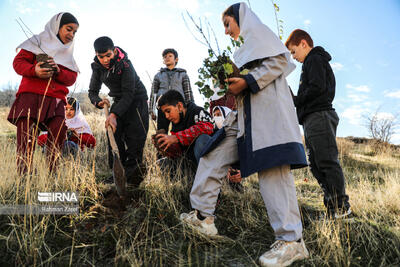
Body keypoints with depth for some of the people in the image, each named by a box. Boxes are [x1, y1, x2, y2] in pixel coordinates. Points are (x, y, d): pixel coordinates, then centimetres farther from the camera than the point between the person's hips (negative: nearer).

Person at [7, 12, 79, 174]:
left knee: (58, 135, -17)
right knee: (26, 141, -8)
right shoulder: (38, 42, 12)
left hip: (56, 100, 3)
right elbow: (18, 62, 4)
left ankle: (52, 175, -12)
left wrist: (58, 71, -10)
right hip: (31, 96, -3)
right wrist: (34, 71, -17)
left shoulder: (68, 53, 24)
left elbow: (72, 78, 12)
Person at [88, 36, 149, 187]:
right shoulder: (98, 67, -6)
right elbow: (92, 91, -1)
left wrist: (114, 114, -41)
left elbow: (129, 94, -30)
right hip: (118, 101, 6)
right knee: (114, 135, -3)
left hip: (136, 100, -5)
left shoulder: (125, 64, -25)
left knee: (135, 136, -15)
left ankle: (132, 173, -12)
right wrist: (98, 102, -25)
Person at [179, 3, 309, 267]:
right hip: (245, 112, 10)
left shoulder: (257, 30, 7)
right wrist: (231, 89, 15)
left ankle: (292, 240, -11)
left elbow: (279, 60, -9)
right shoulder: (245, 46, 32)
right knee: (213, 153, 5)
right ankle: (203, 216, 10)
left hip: (266, 108, -10)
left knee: (271, 169, -15)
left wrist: (247, 82, -16)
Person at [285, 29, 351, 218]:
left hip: (319, 117, -10)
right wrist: (295, 102, 14)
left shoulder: (315, 59, -1)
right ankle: (332, 206, 10)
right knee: (316, 165, 7)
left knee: (327, 162, -11)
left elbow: (317, 88, -16)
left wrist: (295, 101, -7)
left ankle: (341, 207, -7)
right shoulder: (311, 63, 29)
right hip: (312, 120, 10)